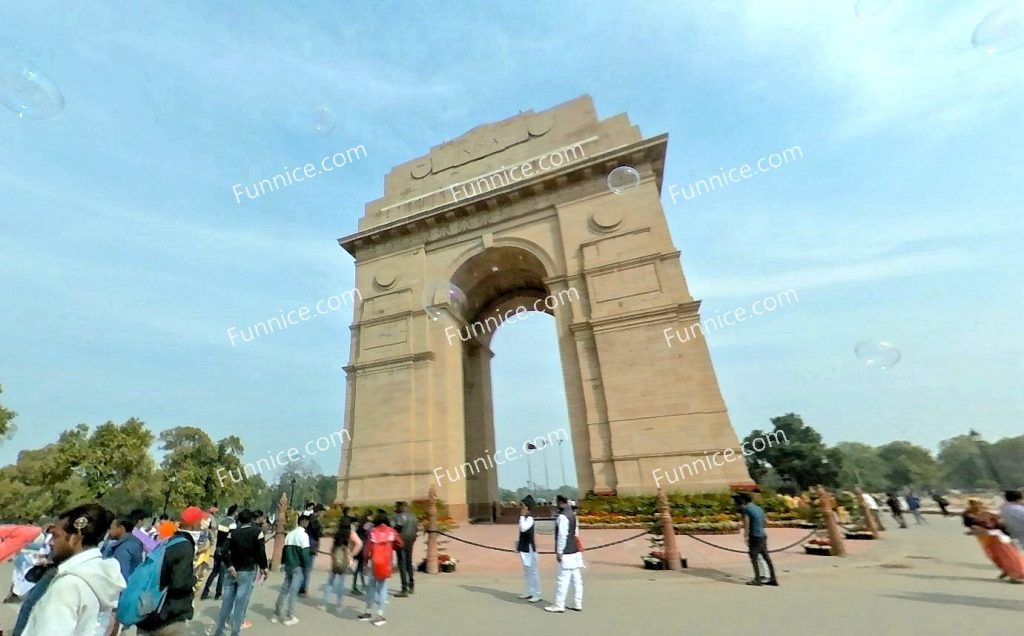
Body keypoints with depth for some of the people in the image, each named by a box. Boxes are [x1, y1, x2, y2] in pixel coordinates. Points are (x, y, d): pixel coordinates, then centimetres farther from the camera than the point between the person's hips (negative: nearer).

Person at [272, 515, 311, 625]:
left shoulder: (290, 534, 10)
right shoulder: (303, 535, -15)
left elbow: (285, 550, 13)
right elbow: (305, 552, -18)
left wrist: (284, 563, 19)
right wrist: (307, 566, -8)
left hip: (288, 565, 8)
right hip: (298, 567, -7)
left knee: (284, 589, 15)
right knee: (293, 591, 0)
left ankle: (277, 615, 20)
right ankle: (289, 617, 7)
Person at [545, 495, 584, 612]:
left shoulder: (562, 516, -18)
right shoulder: (572, 514, 10)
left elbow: (562, 535, -21)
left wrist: (559, 552, -15)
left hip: (566, 553, -9)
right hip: (575, 552, 9)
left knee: (562, 580, 0)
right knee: (576, 579, 12)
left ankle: (559, 605, 7)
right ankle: (577, 604, 19)